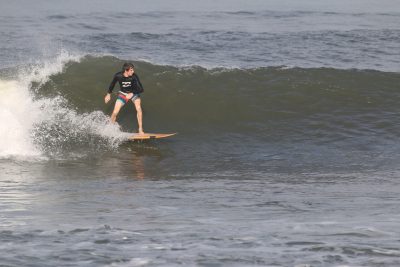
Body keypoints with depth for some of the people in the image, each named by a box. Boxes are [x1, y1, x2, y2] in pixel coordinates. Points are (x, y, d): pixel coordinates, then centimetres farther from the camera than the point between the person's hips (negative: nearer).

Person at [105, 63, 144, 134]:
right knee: (115, 113, -7)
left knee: (138, 108, -25)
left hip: (134, 93, -1)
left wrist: (132, 94, -38)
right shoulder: (118, 76, -24)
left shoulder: (134, 76, -28)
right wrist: (109, 94, 7)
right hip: (123, 93, 1)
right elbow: (113, 83, -2)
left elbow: (141, 89, -27)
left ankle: (140, 129, -17)